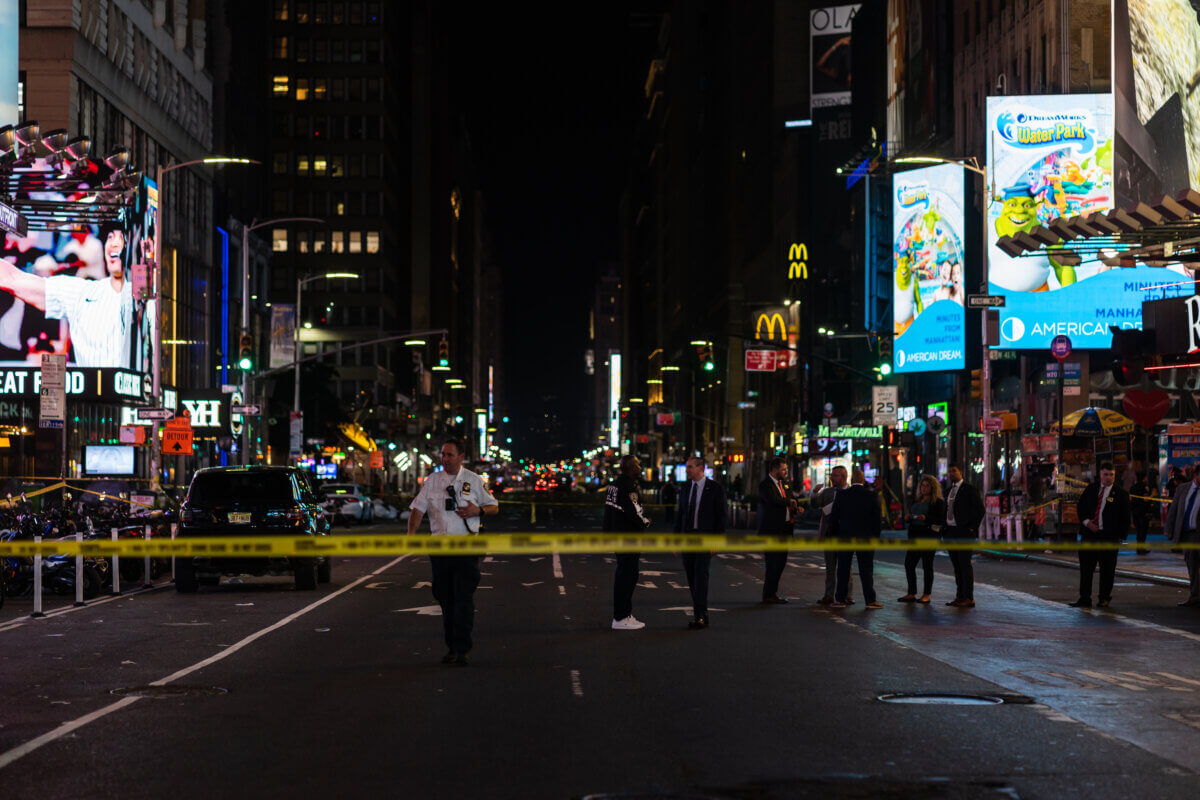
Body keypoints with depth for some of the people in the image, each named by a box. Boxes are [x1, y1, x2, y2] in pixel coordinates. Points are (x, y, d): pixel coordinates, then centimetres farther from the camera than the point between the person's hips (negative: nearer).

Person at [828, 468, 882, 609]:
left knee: (843, 570, 7)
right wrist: (876, 536, 7)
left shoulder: (841, 495, -4)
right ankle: (870, 600, 4)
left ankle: (840, 599, 8)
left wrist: (833, 534, 12)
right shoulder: (871, 496, -5)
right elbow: (877, 519, -2)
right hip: (865, 539, 0)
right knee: (866, 570, 4)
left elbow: (833, 518, 0)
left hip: (844, 538, 0)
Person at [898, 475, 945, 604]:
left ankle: (926, 595, 5)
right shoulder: (916, 501, 18)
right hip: (914, 536, 7)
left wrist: (926, 518, -22)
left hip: (928, 536, -7)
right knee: (908, 564, 2)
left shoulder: (938, 502, -3)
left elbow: (941, 520, -11)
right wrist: (909, 517, 2)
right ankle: (911, 594, 9)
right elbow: (910, 515, 25)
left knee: (927, 566, -2)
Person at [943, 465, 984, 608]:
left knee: (965, 564, -9)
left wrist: (972, 529, -12)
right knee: (956, 566, 8)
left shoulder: (970, 489, -5)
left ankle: (969, 598, -8)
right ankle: (960, 597, 11)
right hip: (950, 532, 7)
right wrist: (945, 529, 9)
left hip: (964, 533, -7)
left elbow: (980, 510, -7)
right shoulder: (949, 491, 17)